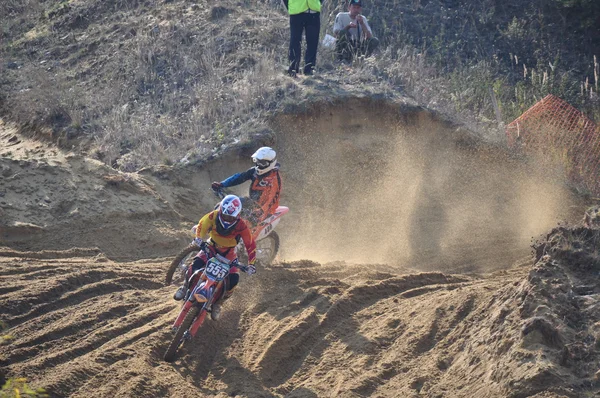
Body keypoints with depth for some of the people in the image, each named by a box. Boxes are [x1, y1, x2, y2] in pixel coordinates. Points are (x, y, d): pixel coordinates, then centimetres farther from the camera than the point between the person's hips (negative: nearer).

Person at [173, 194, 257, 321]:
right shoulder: (213, 216, -24)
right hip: (211, 247, 1)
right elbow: (202, 225, -5)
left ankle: (217, 303, 3)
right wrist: (199, 238, -23)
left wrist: (251, 264, -30)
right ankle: (186, 287, 1)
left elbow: (250, 245, -22)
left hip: (229, 253, -1)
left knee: (234, 279, -20)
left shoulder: (241, 227, -28)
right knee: (196, 264, -27)